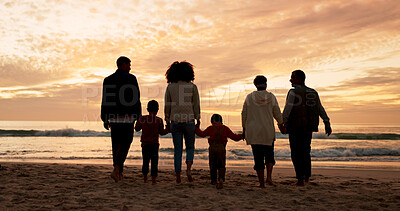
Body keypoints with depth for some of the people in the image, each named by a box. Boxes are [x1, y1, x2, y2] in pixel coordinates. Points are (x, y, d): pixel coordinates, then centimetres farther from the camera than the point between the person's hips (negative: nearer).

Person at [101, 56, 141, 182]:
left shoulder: (108, 80, 8)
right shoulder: (131, 78, -5)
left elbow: (105, 101, 7)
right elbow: (136, 99, -8)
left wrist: (105, 119, 11)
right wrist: (138, 117, -3)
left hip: (113, 117, 5)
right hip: (127, 116, -4)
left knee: (116, 145, 13)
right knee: (125, 144, 3)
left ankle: (120, 173, 19)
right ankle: (116, 171, -11)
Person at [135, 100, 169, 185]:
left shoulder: (142, 119, 0)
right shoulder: (159, 120, -5)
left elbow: (137, 128, 11)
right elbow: (162, 132, 1)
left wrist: (138, 122, 27)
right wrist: (168, 129, 17)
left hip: (145, 144, 2)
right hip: (154, 144, -2)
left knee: (145, 161, 14)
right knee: (154, 162, 3)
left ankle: (145, 178, 22)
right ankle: (153, 179, 0)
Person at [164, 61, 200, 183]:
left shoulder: (170, 87, 2)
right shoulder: (192, 86, -1)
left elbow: (167, 106, 3)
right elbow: (196, 105, -1)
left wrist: (167, 121, 13)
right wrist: (198, 119, 8)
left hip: (175, 121, 1)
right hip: (189, 121, -1)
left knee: (177, 149, 9)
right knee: (190, 147, 15)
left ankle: (178, 177, 8)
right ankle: (188, 169, -7)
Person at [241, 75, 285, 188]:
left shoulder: (249, 97, -4)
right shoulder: (271, 97, -3)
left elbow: (244, 114, 0)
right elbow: (277, 114, 6)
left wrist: (244, 128, 13)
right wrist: (281, 124, 24)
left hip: (253, 132, 0)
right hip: (268, 132, 1)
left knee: (258, 157, 5)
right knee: (269, 154, 18)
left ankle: (261, 182, 6)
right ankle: (269, 177, 1)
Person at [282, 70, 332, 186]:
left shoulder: (293, 92, -9)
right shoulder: (313, 93, 11)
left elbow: (287, 110, -16)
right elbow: (321, 110, 11)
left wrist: (283, 124, -10)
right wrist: (327, 124, 13)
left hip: (296, 127, -6)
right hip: (309, 128, 6)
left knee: (296, 153, 0)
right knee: (305, 151, 20)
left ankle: (300, 179, -3)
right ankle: (307, 175, 21)